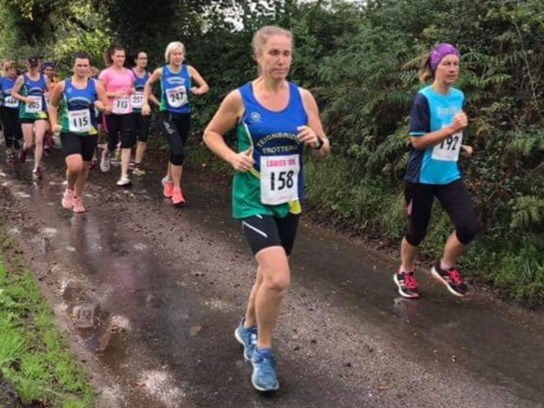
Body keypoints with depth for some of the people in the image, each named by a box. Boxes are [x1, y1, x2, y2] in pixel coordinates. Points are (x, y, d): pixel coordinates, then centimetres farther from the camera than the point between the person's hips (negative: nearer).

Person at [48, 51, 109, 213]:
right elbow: (53, 106, 11)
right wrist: (54, 123, -2)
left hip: (90, 132, 2)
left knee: (84, 167, 13)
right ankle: (69, 190, 10)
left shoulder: (96, 85, -3)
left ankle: (78, 198, 36)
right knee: (75, 166, -22)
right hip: (69, 132, -2)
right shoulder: (62, 85, -3)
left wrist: (102, 107, -24)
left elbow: (108, 108, -2)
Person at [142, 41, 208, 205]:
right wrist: (145, 103, 6)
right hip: (166, 116, -3)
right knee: (178, 151, -21)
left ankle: (169, 182, 39)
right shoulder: (160, 72, -5)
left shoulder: (189, 70, -3)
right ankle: (176, 189, -9)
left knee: (176, 151, 15)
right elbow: (148, 84, 14)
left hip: (184, 116, 3)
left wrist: (198, 90, -21)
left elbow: (205, 86, 0)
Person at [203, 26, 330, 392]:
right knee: (278, 279, -19)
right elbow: (211, 134, 6)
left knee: (270, 274, 19)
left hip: (289, 199, 5)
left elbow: (324, 151, 5)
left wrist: (316, 141, -18)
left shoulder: (303, 97, -1)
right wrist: (233, 157, -12)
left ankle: (248, 328, 47)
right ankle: (263, 351, 5)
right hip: (254, 200, -4)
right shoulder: (240, 98, -8)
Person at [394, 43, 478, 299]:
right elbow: (417, 141, -16)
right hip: (422, 176, -5)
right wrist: (450, 129, -22)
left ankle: (445, 267, 16)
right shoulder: (424, 98, -12)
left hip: (449, 175, 5)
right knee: (417, 230, 8)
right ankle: (404, 273, 34)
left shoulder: (459, 97, 7)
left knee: (469, 226, -9)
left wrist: (461, 146, 5)